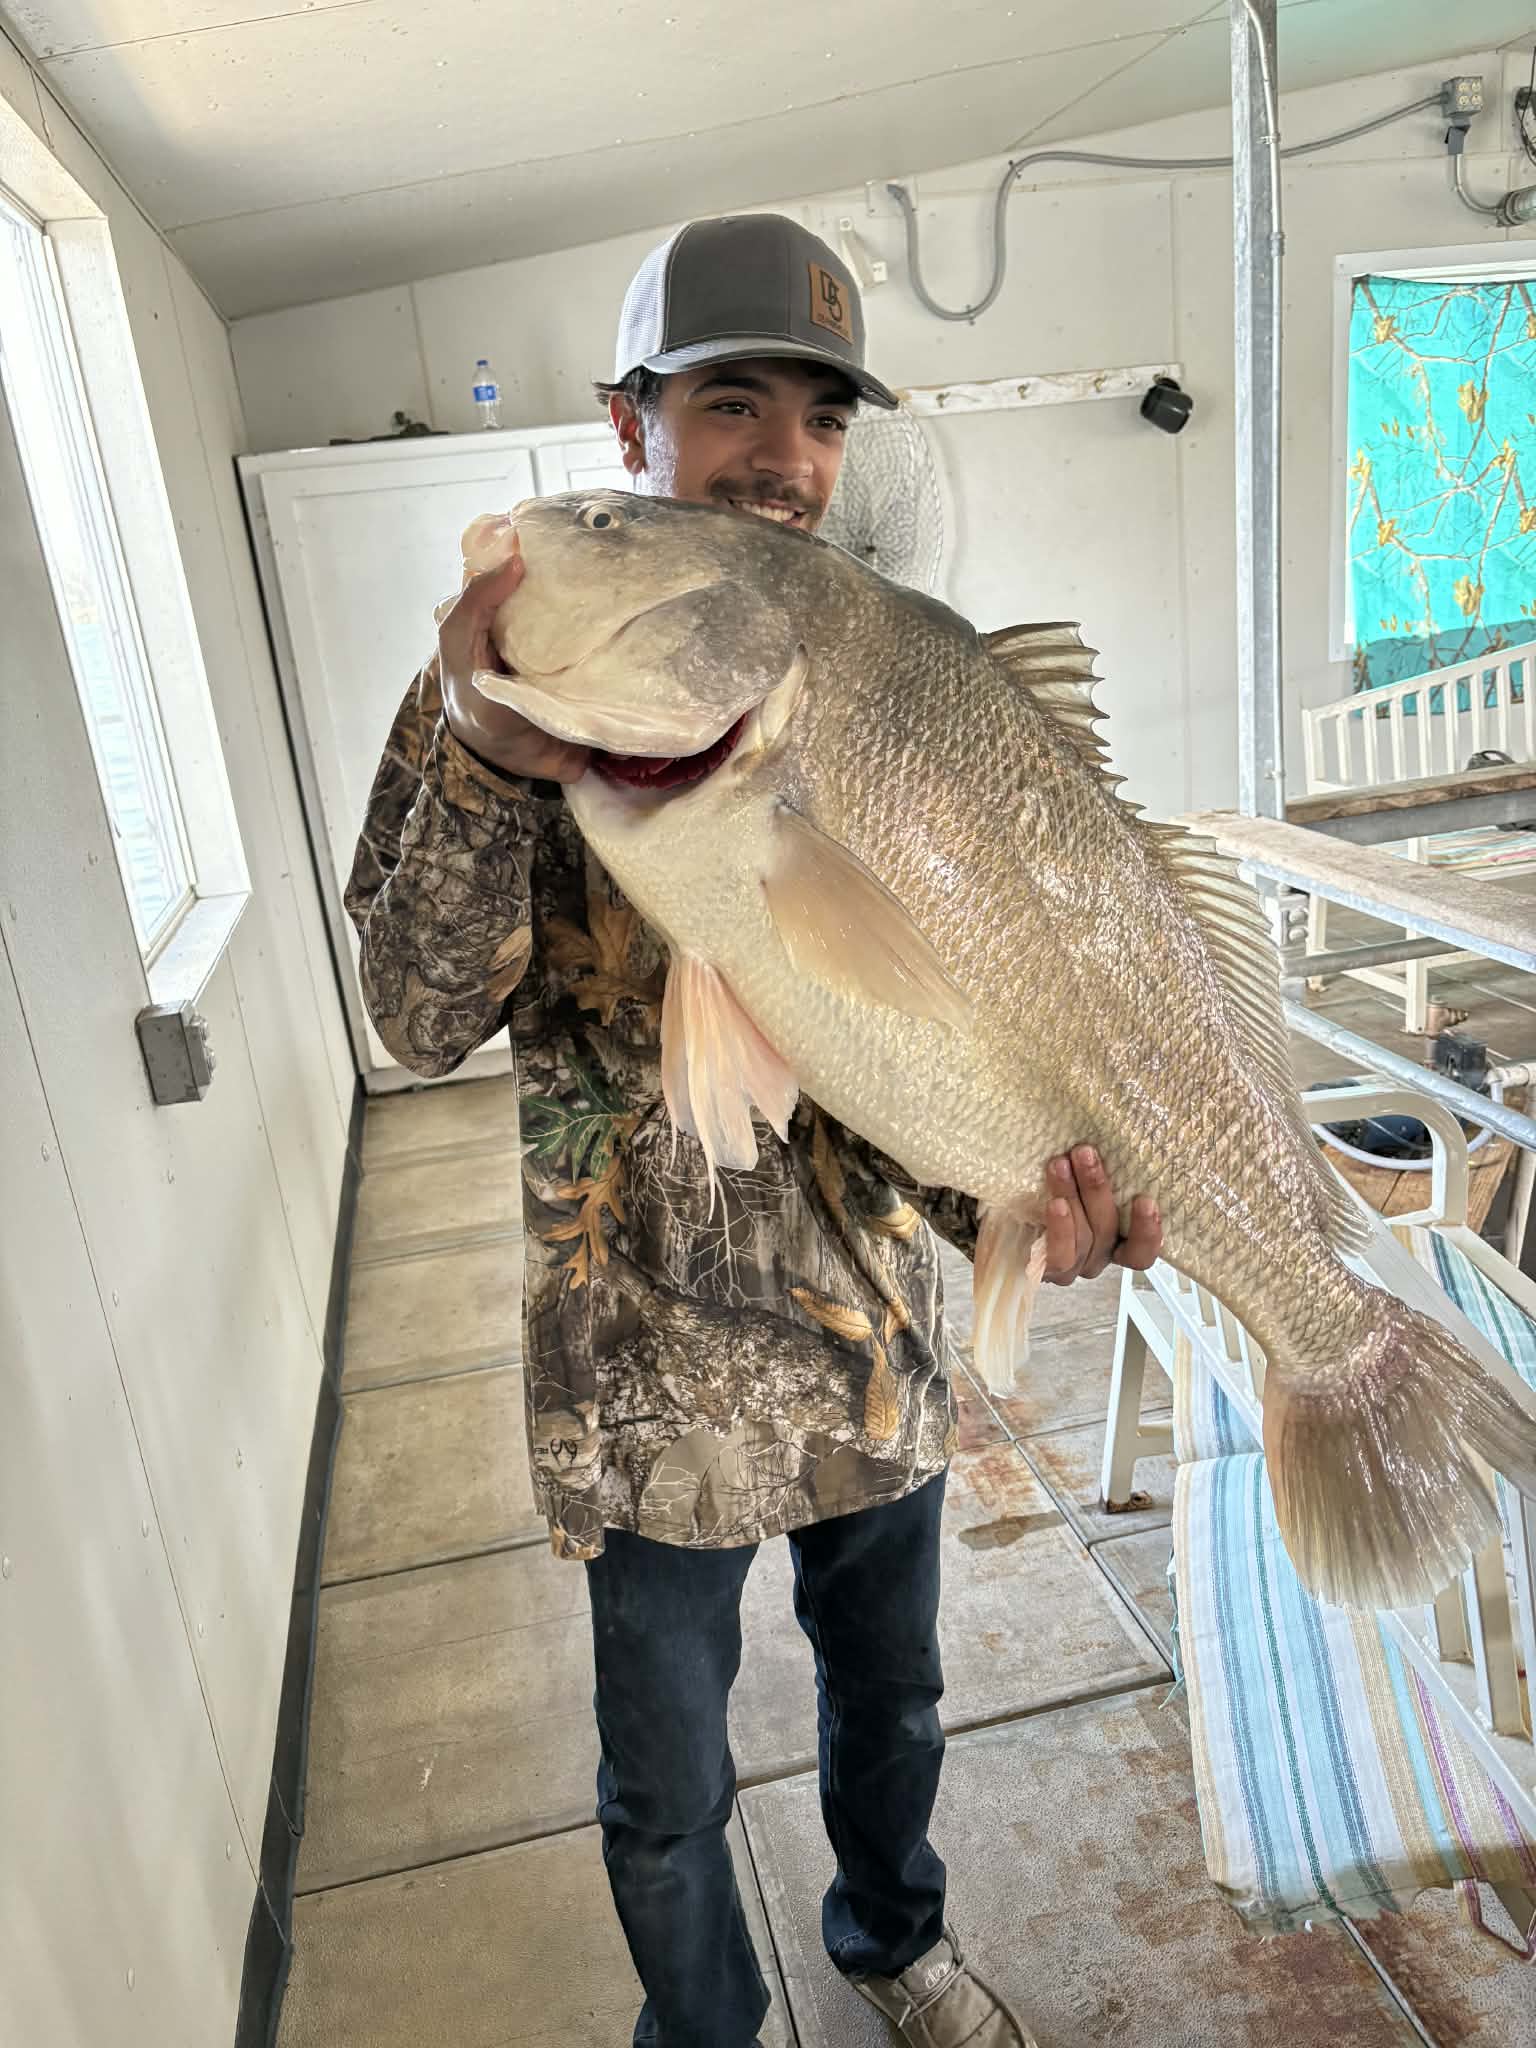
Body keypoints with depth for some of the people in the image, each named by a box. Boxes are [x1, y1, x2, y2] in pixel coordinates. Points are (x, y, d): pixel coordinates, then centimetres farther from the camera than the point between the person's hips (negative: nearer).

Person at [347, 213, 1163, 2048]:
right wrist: (490, 761, -35)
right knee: (671, 1790, 19)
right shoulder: (507, 678, -10)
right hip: (655, 1364, -2)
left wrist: (1006, 1193, -28)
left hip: (874, 1326, 3)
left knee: (890, 1697, 28)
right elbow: (424, 1020, -18)